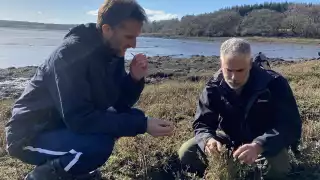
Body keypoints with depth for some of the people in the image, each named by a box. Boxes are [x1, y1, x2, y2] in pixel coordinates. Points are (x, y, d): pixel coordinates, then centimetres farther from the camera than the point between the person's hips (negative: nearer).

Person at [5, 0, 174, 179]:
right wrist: (142, 124, -32)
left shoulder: (112, 52, -3)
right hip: (31, 135, -8)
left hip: (69, 125, 8)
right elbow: (79, 119, -32)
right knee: (100, 144, -32)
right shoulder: (71, 54, -27)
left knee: (133, 115, -3)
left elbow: (120, 105, 2)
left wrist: (135, 79, -18)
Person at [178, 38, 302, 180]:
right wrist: (208, 140, -39)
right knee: (186, 153, -16)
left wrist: (259, 145, -48)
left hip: (264, 141, -2)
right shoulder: (213, 87, -15)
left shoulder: (274, 84, -23)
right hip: (228, 139, 2)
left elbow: (291, 126, -29)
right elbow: (202, 123, -13)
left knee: (278, 165, -35)